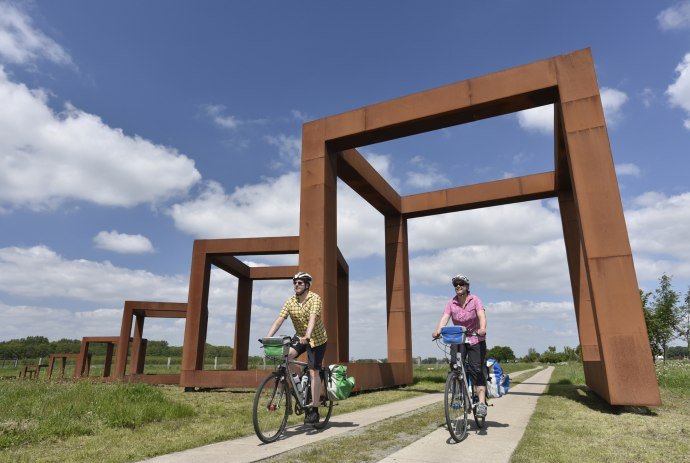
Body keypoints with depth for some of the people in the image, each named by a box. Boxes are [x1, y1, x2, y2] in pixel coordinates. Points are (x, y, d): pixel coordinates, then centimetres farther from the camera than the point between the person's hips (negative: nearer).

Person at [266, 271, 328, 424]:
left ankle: (314, 409, 1)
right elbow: (279, 320, -13)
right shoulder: (290, 301, -5)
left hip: (317, 339, -5)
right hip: (300, 338, 5)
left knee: (313, 372, -8)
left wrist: (307, 336, -50)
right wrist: (267, 338, -24)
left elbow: (312, 318, -34)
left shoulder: (314, 298, -19)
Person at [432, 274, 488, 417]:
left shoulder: (475, 300, -9)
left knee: (477, 370, -9)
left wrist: (482, 328, -45)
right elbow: (445, 317, -16)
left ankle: (482, 403, -6)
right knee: (455, 366, -15)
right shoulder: (451, 303, -3)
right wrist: (438, 330, -36)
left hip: (475, 339, -2)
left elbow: (482, 315, -24)